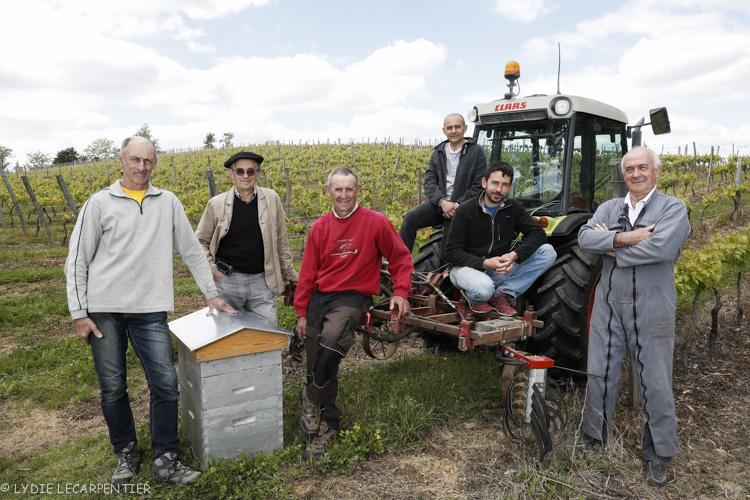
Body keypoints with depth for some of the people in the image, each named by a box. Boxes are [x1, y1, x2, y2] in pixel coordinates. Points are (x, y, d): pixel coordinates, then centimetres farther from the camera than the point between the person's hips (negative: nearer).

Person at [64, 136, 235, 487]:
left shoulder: (168, 203, 7)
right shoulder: (100, 202, 1)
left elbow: (192, 251, 12)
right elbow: (77, 261, 2)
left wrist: (212, 294, 11)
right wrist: (78, 313, -3)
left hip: (149, 310, 1)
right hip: (104, 310, -1)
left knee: (166, 385, -2)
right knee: (112, 388, 9)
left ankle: (164, 461, 13)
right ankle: (126, 452, 30)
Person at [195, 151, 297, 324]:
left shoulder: (271, 199, 1)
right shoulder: (217, 203, 0)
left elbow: (281, 242, 7)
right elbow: (200, 241, 9)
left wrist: (290, 275, 9)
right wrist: (212, 270, -2)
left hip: (261, 281, 0)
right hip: (227, 281, 0)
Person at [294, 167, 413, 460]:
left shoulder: (376, 222, -5)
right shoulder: (319, 228, 6)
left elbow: (400, 258, 4)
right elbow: (307, 273, 10)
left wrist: (401, 292, -7)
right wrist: (301, 313, 9)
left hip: (353, 296, -4)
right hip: (319, 297, 5)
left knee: (331, 339, -34)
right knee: (320, 367, 5)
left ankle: (311, 398, -11)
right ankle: (327, 426, 24)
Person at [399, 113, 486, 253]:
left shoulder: (476, 151, -2)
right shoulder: (438, 153, 11)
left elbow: (479, 186, -7)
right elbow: (429, 181, 2)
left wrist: (458, 205, -15)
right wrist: (442, 201, -16)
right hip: (439, 203, 4)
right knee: (410, 218, -21)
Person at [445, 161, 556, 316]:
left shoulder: (514, 208, 2)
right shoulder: (465, 211, -10)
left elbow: (538, 234, -5)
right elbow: (453, 252, -12)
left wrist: (514, 255, -23)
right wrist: (485, 263, -25)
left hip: (500, 269, 5)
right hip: (469, 267, -5)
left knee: (548, 252, -13)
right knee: (483, 288, -41)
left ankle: (502, 295, -8)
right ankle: (477, 299, -2)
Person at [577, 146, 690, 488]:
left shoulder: (673, 208, -4)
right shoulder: (609, 208, 9)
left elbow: (662, 247, -23)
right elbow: (585, 238, -8)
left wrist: (611, 244, -14)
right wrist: (624, 237, -22)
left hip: (651, 309, -3)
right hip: (608, 305, 4)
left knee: (655, 383, 7)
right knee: (600, 374, 14)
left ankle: (658, 455, 25)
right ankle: (593, 436, 34)